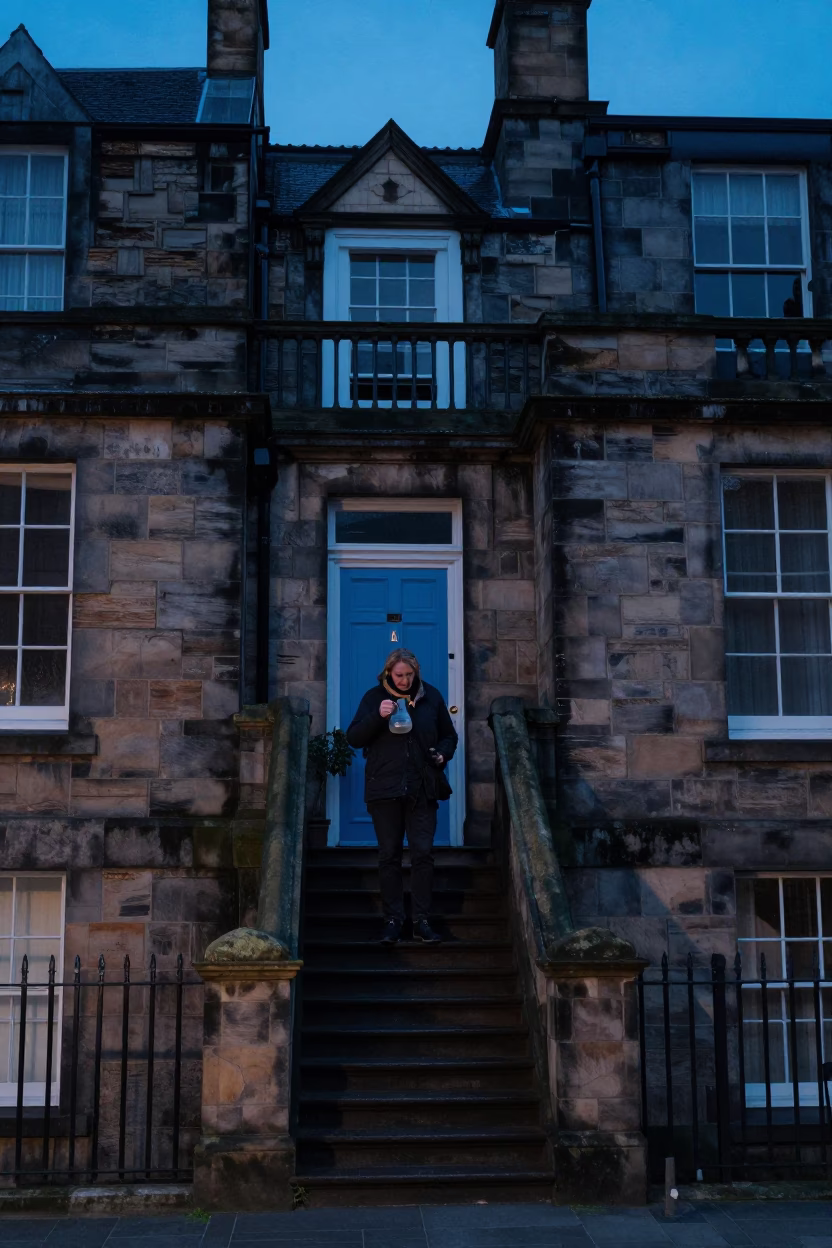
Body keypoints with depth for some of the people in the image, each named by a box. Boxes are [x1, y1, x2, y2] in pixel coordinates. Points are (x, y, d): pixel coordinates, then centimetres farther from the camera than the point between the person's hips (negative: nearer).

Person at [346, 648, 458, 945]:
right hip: (384, 788, -1)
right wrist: (378, 716, -18)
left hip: (422, 789, 1)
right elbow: (354, 738, -4)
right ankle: (393, 920, 11)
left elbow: (449, 736, 18)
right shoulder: (374, 697, 3)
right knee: (389, 855, 4)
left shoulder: (431, 697, 7)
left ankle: (422, 921, 4)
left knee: (423, 853, -3)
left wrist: (443, 754, -2)